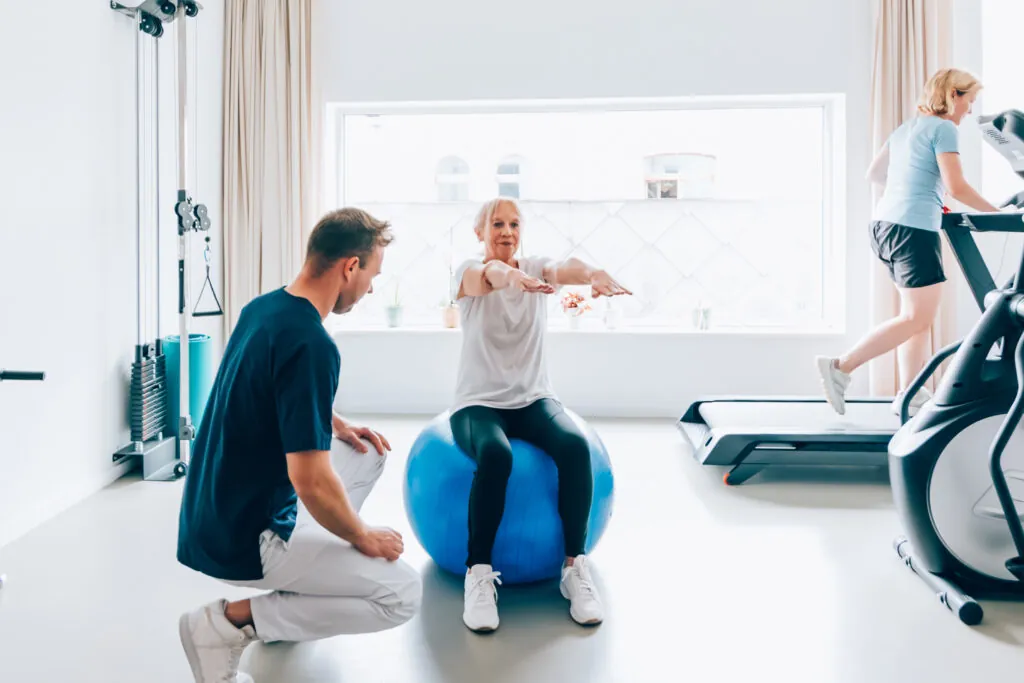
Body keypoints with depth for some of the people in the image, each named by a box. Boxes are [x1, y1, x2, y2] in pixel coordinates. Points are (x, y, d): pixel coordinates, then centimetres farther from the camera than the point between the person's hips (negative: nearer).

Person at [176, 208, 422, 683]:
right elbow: (311, 483, -29)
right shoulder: (312, 344, -26)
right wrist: (364, 538, -12)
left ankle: (298, 586, 21)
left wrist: (335, 425, 11)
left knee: (366, 452, 20)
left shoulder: (263, 307, 3)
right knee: (401, 594, -4)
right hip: (244, 538, -9)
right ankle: (229, 622, -3)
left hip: (219, 512, 9)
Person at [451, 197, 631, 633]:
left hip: (534, 398, 3)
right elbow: (488, 276, -30)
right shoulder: (468, 272, -3)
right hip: (478, 402, -2)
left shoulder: (536, 267, 5)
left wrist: (593, 274, -47)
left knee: (576, 447, -29)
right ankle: (479, 572, -21)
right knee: (495, 455, -36)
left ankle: (575, 566, -16)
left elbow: (564, 269, -21)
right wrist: (513, 276, -55)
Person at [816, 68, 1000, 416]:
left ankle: (909, 394, 10)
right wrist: (997, 213, -2)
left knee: (917, 315, 11)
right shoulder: (943, 129, -5)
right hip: (914, 229, -9)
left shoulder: (905, 128, 19)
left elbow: (874, 173, 24)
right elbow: (956, 187, -12)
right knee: (918, 318, -5)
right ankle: (841, 367, -9)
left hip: (886, 224, 9)